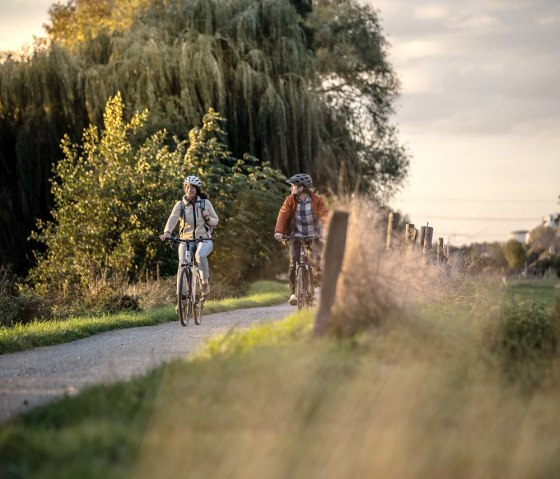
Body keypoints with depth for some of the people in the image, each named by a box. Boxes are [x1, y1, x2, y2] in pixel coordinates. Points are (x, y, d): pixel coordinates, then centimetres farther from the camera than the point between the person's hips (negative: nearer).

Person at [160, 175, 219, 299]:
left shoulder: (205, 203, 3)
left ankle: (205, 282, -14)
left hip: (204, 239, -1)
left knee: (200, 255, -34)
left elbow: (215, 221, 10)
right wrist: (167, 232, -36)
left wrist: (208, 218, -14)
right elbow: (173, 219, -16)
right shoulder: (180, 204, 1)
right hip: (186, 240, 1)